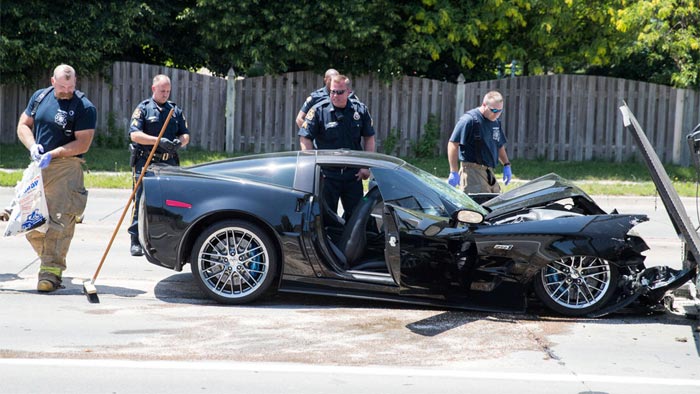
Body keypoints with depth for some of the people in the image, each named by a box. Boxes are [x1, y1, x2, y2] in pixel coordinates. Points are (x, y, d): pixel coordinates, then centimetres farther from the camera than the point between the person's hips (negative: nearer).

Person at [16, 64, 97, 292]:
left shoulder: (84, 108, -6)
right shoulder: (40, 97, 12)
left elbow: (83, 144, -11)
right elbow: (23, 125, 15)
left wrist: (52, 154, -17)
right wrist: (32, 146, -5)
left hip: (66, 167, -6)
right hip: (37, 167, 6)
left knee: (59, 220, -13)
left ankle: (51, 271, -15)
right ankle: (50, 259, 25)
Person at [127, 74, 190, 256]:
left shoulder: (176, 110, 15)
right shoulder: (143, 108, 2)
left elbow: (185, 135, 15)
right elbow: (135, 134, -9)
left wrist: (180, 142, -10)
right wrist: (159, 141, -19)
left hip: (169, 162, 4)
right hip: (145, 161, -4)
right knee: (141, 202, -4)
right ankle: (136, 242, 1)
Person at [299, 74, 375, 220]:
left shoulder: (360, 110, 1)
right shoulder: (319, 110, -8)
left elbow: (369, 137, 9)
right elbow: (305, 138, -7)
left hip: (353, 175, 3)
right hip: (327, 174, -3)